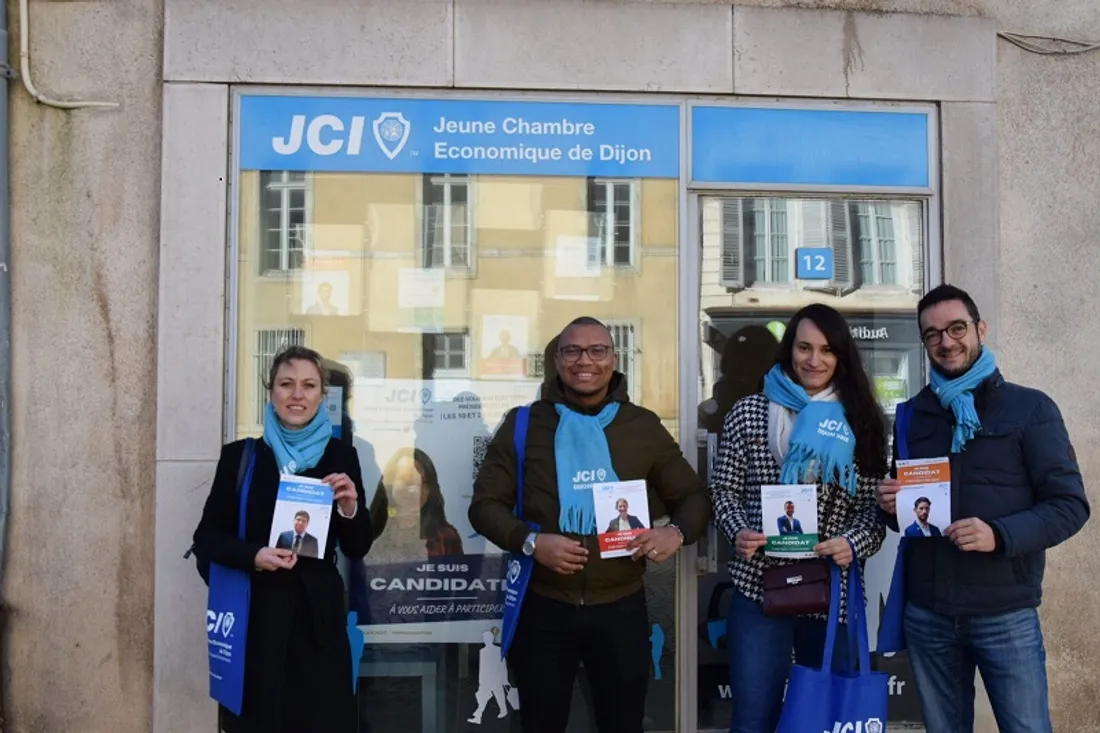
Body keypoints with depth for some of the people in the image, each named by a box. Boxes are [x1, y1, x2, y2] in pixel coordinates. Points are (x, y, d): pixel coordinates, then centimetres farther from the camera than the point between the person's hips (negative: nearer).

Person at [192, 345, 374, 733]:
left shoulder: (341, 456, 4)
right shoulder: (240, 455, 2)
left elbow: (357, 549, 6)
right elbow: (207, 537, 2)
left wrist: (350, 508, -14)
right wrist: (254, 555, -15)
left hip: (319, 618, 1)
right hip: (256, 616, 0)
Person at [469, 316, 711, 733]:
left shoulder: (643, 426, 3)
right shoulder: (524, 424, 0)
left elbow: (693, 496, 8)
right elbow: (485, 504, -1)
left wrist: (677, 532, -14)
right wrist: (530, 541, -18)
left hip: (621, 606, 1)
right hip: (542, 607, -1)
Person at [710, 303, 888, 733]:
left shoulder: (861, 422, 5)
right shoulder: (749, 413, 1)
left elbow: (875, 505, 4)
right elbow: (723, 490, 4)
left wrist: (854, 543, -14)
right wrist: (738, 532, -13)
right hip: (759, 587, -2)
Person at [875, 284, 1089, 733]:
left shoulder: (1030, 408, -1)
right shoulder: (912, 415, 11)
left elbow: (1070, 504, -6)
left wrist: (999, 534, -22)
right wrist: (892, 508, -4)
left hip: (1005, 615, -3)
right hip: (925, 614, 4)